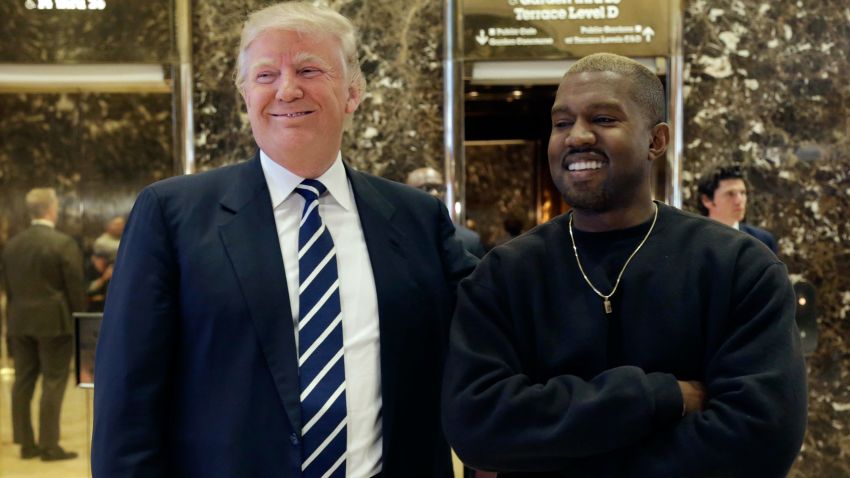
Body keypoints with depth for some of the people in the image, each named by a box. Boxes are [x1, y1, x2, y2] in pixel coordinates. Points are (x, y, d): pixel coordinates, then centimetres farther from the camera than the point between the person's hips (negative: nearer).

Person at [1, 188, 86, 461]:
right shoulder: (64, 243, -13)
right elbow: (76, 288, -11)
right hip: (54, 322, -6)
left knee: (23, 382, 11)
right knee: (53, 384, 0)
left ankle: (26, 443, 17)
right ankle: (49, 446, 2)